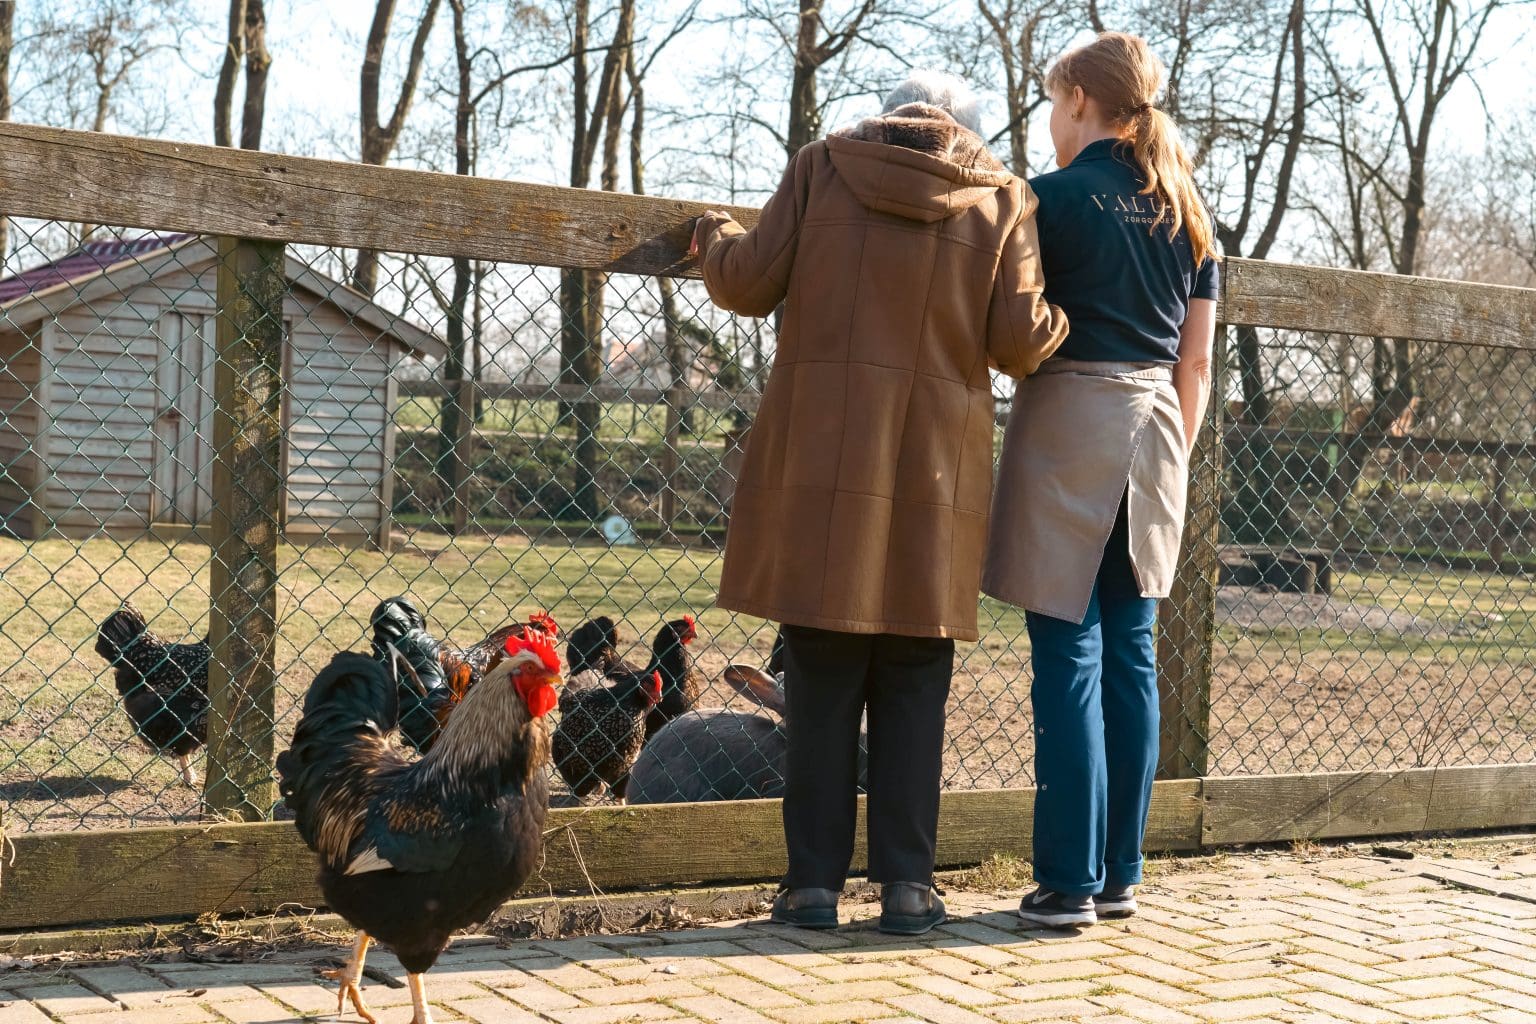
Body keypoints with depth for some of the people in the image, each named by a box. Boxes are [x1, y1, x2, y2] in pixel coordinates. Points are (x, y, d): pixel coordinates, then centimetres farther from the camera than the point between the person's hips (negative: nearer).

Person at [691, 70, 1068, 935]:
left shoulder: (824, 166, 7)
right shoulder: (1003, 198, 7)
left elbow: (748, 285, 3)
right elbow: (1020, 342, 0)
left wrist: (714, 236, 24)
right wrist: (1062, 323, 22)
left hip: (819, 452, 0)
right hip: (936, 468, 0)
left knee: (821, 678, 5)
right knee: (914, 684, 7)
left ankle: (815, 880, 6)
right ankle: (907, 881, 6)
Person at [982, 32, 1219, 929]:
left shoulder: (1058, 196, -6)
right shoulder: (1187, 209, 12)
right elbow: (1197, 359, 13)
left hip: (1070, 418, -6)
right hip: (1156, 425, 6)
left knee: (1069, 652, -4)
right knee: (1133, 653, 8)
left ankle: (1070, 881, -3)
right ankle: (1121, 877, 13)